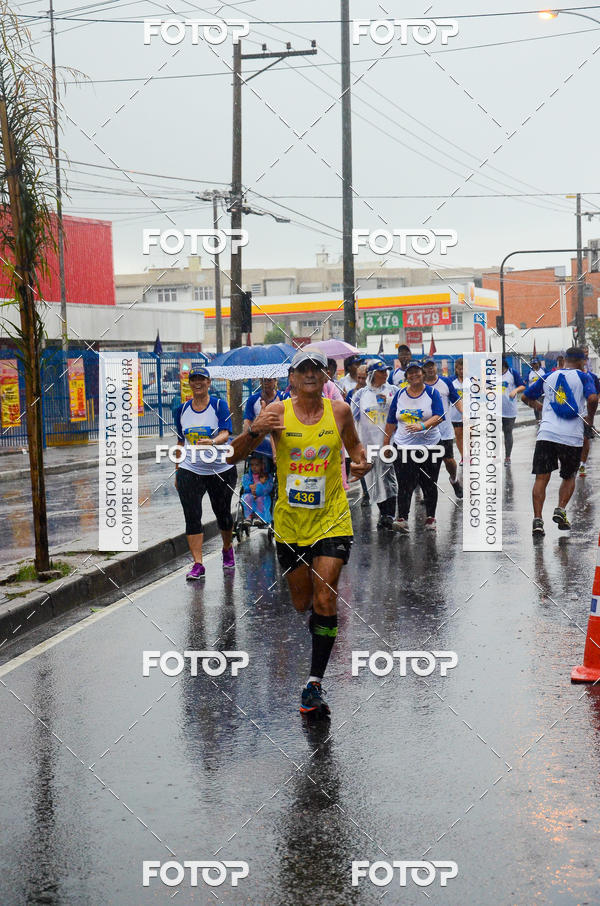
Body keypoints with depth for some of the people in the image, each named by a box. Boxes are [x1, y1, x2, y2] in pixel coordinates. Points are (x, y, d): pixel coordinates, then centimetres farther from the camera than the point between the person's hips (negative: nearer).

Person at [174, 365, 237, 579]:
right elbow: (181, 442, 14)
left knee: (223, 514, 11)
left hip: (221, 470, -2)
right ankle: (198, 565, -6)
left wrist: (212, 442, -39)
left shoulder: (220, 405, -4)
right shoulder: (182, 410, 7)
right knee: (192, 517, -8)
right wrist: (177, 472, 14)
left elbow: (226, 433, -17)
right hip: (190, 471, 2)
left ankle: (227, 549, 39)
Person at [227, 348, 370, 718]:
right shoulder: (278, 412, -5)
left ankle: (315, 684, -10)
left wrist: (363, 461, -4)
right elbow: (232, 456, -5)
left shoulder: (339, 411, -1)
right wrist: (254, 431, -25)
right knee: (301, 602, 10)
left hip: (332, 520, -1)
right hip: (290, 521, 1)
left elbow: (354, 443, 19)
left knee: (325, 597, -14)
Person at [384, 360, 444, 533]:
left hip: (429, 446, -1)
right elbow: (391, 422, 13)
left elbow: (439, 416, -12)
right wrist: (386, 444, 11)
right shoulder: (400, 394, 9)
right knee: (404, 485, -8)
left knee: (429, 485, 5)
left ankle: (430, 518, 17)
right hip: (403, 447, 1)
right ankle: (402, 520, -12)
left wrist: (422, 425, -29)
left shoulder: (432, 393, 1)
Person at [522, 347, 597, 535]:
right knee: (569, 477, 19)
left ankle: (537, 519, -12)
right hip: (572, 436, -1)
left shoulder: (548, 377, 15)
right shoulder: (582, 377, 5)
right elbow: (592, 399, -12)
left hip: (547, 433, 2)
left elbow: (526, 397, 24)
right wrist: (589, 418, 6)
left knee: (541, 478, 0)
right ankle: (560, 510, 2)